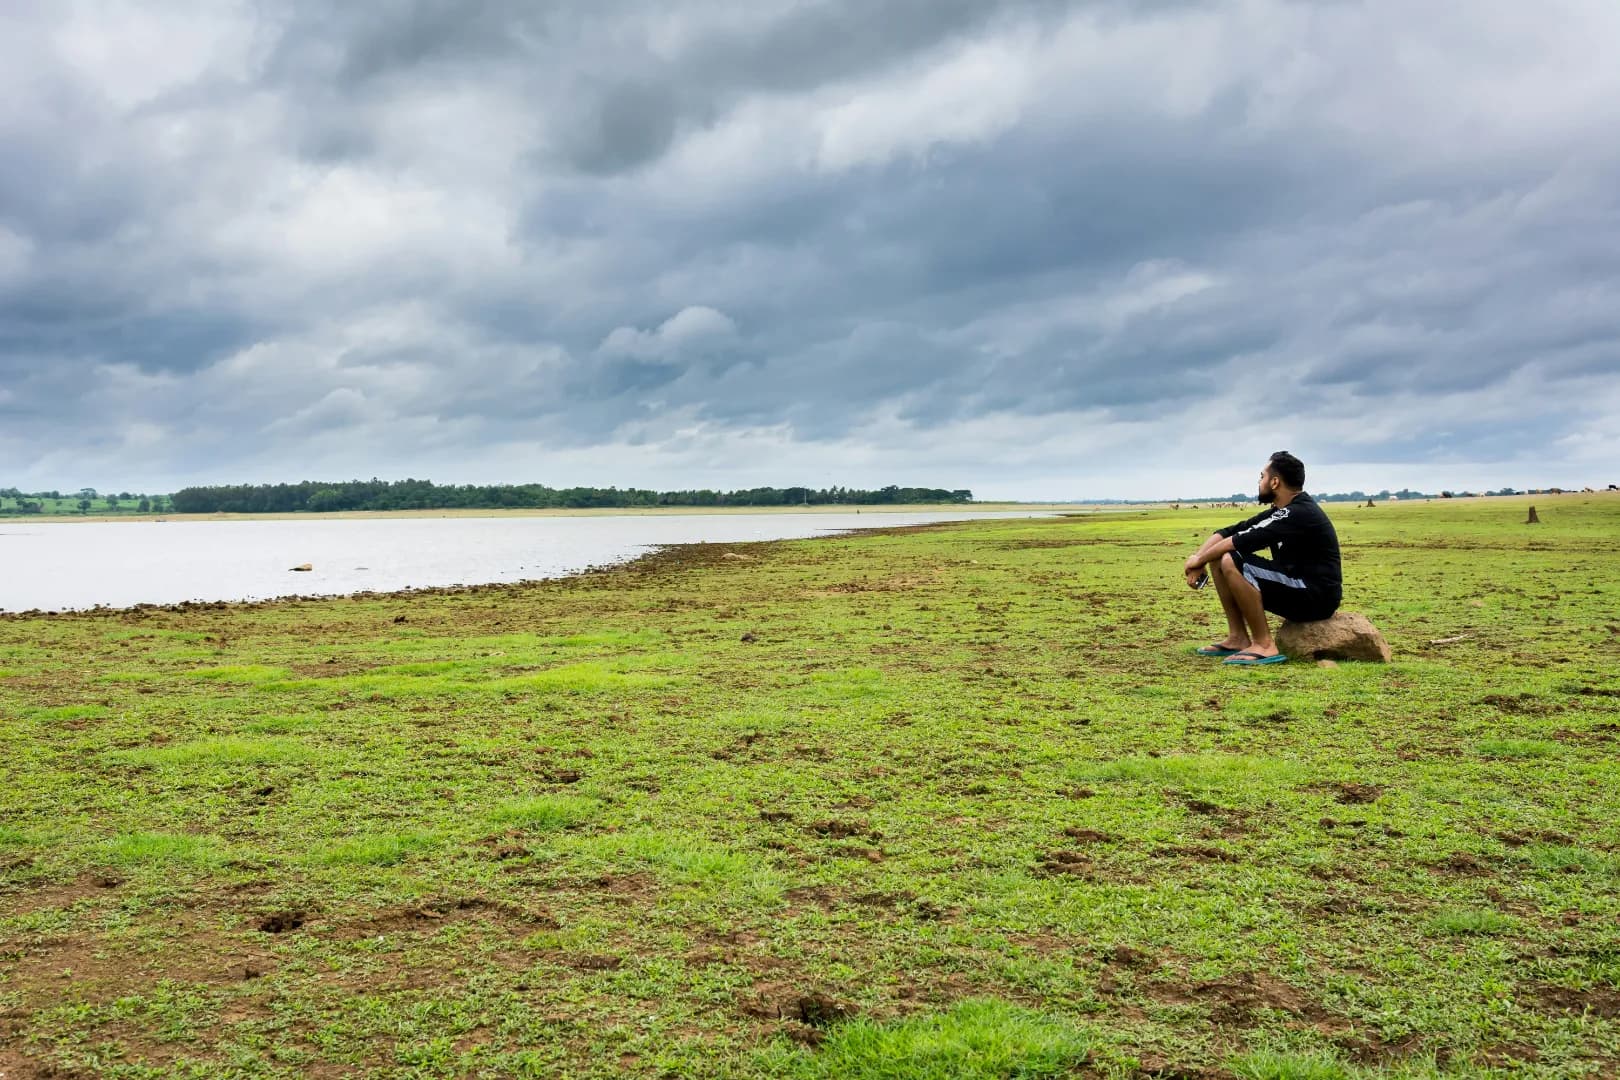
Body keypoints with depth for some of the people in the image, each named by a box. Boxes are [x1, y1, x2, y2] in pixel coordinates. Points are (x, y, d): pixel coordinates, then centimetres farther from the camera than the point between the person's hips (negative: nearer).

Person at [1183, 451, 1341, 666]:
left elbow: (1243, 541, -22)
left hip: (1317, 598, -10)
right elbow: (1231, 532, 9)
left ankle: (1264, 646, -20)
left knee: (1231, 563, -26)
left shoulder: (1299, 513, -19)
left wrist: (1200, 558, -10)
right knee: (1219, 560, 6)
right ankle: (1238, 638, 4)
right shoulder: (1279, 512, 10)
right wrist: (1199, 559, -5)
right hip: (1295, 589, 10)